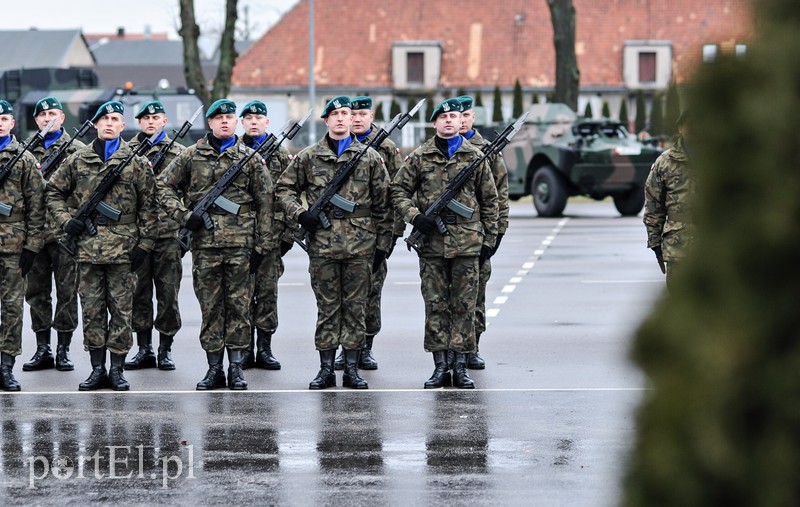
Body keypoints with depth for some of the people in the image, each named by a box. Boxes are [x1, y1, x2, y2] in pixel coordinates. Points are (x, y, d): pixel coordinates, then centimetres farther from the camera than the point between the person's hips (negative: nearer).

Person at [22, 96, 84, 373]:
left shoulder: (77, 150, 3)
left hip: (65, 232, -3)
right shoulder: (26, 151, 12)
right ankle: (42, 350, 13)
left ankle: (63, 349, 5)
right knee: (37, 291, 6)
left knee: (67, 290, 0)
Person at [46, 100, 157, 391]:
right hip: (88, 246, 2)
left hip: (123, 248, -2)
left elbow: (148, 205, 4)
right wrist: (66, 220, 1)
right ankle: (97, 369, 10)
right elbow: (53, 192, 16)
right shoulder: (78, 161, 8)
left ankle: (117, 370, 6)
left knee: (121, 310, 0)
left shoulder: (136, 163, 3)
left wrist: (144, 244, -2)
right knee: (92, 310, 4)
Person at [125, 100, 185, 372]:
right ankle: (144, 349, 11)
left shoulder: (177, 152, 8)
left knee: (168, 293, 0)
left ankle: (165, 349, 7)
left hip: (168, 232, -1)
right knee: (139, 292, 4)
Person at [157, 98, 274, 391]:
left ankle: (236, 367, 7)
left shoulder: (250, 158, 6)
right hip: (205, 243, 1)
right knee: (210, 307, 5)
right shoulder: (192, 156, 7)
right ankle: (214, 368, 11)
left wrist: (262, 245, 1)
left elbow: (264, 202, 6)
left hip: (240, 244, -1)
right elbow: (165, 186, 11)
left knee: (239, 306, 1)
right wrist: (183, 215, -4)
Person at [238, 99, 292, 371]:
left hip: (271, 230, 0)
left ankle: (265, 349, 5)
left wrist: (289, 230, -1)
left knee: (268, 289, 1)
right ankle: (245, 348, 7)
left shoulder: (281, 153, 7)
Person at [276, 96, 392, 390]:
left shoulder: (370, 158, 6)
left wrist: (382, 244, 3)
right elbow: (285, 188, 13)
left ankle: (352, 368, 8)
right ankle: (326, 369, 8)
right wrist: (299, 213, -5)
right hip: (323, 242, 0)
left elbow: (382, 203, 7)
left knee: (355, 307, 3)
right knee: (327, 307, 4)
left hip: (360, 244, 0)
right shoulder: (309, 157, 6)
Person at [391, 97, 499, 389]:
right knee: (435, 305, 3)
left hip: (467, 242, 0)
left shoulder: (475, 157, 6)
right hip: (432, 243, 0)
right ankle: (440, 365, 8)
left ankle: (460, 366, 6)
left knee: (464, 305, 1)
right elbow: (399, 190, 7)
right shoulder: (419, 157, 4)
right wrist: (414, 217, -9)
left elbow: (489, 200, 10)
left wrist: (489, 240, 7)